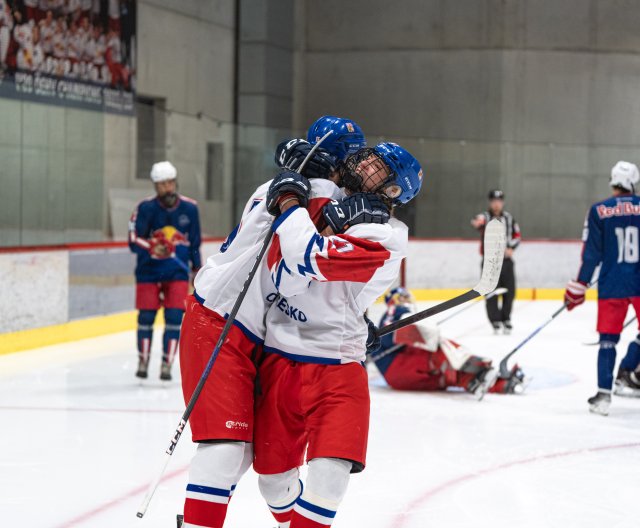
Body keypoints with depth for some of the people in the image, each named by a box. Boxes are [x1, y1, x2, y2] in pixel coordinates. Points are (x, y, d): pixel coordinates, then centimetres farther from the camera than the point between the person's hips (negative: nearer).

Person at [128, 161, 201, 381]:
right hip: (149, 270, -1)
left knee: (174, 317, -7)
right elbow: (134, 240, -15)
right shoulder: (145, 208, -11)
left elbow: (194, 240, 10)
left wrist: (197, 268, 13)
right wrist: (151, 247, -34)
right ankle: (143, 361, 20)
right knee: (146, 317, 3)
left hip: (177, 272, 1)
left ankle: (167, 364, 0)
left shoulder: (190, 208, -2)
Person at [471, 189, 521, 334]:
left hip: (506, 259, 4)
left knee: (509, 291, 4)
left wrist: (511, 247, -4)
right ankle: (495, 321, 3)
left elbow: (517, 235, 17)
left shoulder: (509, 217, 10)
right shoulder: (485, 216, -6)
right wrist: (478, 223, -58)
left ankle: (506, 318, 20)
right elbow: (480, 221, -32)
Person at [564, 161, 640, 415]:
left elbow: (591, 253, -4)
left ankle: (603, 393, 1)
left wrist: (580, 285, 3)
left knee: (608, 338, 6)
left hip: (611, 286, 1)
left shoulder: (598, 211, -3)